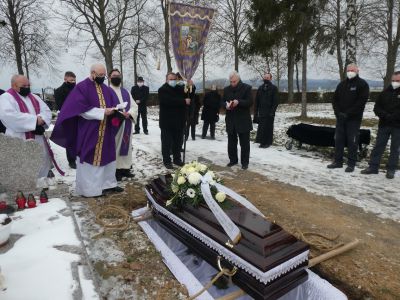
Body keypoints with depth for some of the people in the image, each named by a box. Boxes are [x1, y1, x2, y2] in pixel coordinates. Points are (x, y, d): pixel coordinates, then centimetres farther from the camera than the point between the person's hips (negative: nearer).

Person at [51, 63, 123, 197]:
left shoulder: (106, 89, 14)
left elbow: (115, 103, 10)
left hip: (105, 131, 7)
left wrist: (114, 110, -14)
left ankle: (108, 184, 23)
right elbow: (81, 109, -16)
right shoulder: (81, 87, -7)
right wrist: (102, 112, -19)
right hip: (88, 132, -7)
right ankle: (89, 189, 9)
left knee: (107, 156, 11)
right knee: (89, 158, 0)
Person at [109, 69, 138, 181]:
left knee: (125, 146, 10)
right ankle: (115, 170, 4)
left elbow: (134, 106, 9)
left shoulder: (126, 92, 16)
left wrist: (129, 113, -11)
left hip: (126, 124, 5)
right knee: (114, 147, -3)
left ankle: (125, 168, 20)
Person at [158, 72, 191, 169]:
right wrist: (184, 101, -21)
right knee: (167, 142, 2)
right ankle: (167, 161, 12)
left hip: (179, 121, 6)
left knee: (178, 142, 13)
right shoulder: (162, 90, -7)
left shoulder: (180, 88, 14)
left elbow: (190, 96, 10)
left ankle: (177, 159, 26)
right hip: (167, 122, -5)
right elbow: (169, 101, -24)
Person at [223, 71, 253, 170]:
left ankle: (245, 162, 13)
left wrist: (238, 102, -26)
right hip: (231, 120, 4)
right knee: (231, 142, 11)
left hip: (243, 120, -4)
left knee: (244, 143, 3)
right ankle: (233, 160, 25)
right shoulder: (227, 89, 9)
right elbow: (223, 101, 12)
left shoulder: (247, 88, -4)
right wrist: (226, 105, -11)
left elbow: (250, 102, -10)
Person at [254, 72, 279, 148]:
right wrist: (256, 112, 5)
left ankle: (267, 142, 7)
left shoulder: (274, 88, 0)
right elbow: (257, 101, 12)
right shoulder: (260, 88, 12)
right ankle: (262, 141, 12)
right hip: (261, 112, 4)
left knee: (268, 127, -1)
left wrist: (272, 111, -15)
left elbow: (275, 101, -6)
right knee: (261, 127, 3)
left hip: (269, 113, -4)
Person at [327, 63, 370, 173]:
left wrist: (348, 113, -15)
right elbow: (335, 99, 12)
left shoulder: (362, 84, -2)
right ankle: (338, 161, 15)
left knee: (352, 141, -2)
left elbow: (362, 101, -11)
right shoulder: (342, 84, 13)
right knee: (338, 139, 6)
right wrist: (338, 112, -4)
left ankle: (351, 164, 5)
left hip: (354, 119, -5)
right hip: (340, 118, 5)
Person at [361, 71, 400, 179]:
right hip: (384, 125, 3)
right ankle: (373, 167, 10)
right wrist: (385, 116, -11)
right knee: (378, 146, 4)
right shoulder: (385, 93, 8)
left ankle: (391, 170, 12)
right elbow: (377, 108, 6)